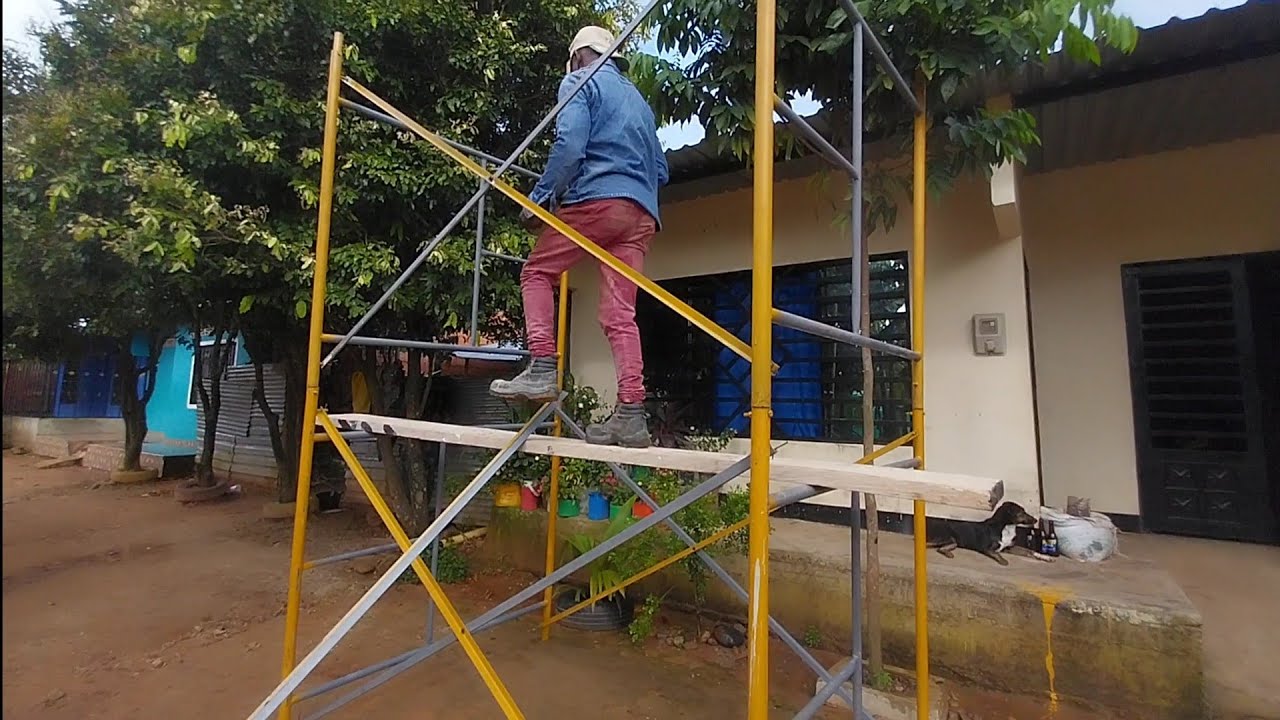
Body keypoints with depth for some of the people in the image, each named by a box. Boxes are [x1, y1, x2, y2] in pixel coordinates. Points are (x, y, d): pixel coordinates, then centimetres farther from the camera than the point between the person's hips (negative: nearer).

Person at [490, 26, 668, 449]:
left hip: (596, 199, -6)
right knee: (620, 314, 0)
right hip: (641, 214, 7)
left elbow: (569, 146, -8)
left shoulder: (581, 82, 10)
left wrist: (539, 198, -4)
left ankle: (542, 370, -5)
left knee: (537, 272, 9)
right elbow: (660, 171, 29)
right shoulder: (638, 99, 33)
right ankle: (631, 413, -8)